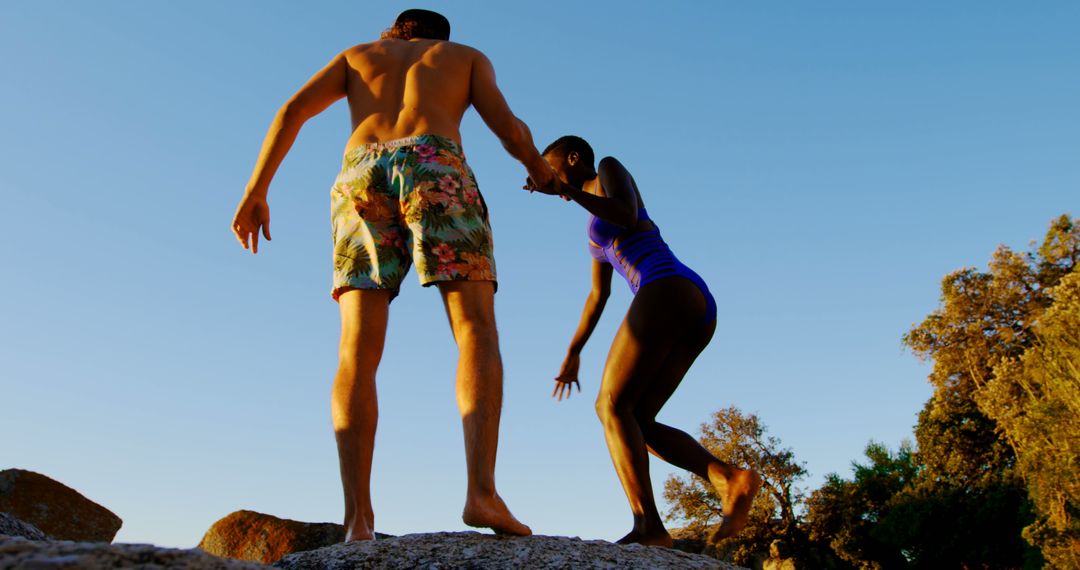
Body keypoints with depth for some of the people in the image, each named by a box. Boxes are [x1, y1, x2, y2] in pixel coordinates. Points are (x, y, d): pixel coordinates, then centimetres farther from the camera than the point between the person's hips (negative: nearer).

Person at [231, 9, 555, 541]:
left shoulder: (359, 52, 34)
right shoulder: (467, 56, 30)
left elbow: (292, 110, 17)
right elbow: (509, 128, 12)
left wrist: (255, 192, 13)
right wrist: (537, 166, 33)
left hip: (361, 179, 2)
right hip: (437, 171, -2)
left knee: (357, 354, -8)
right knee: (477, 333, -9)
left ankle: (358, 520, -22)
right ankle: (482, 489, -31)